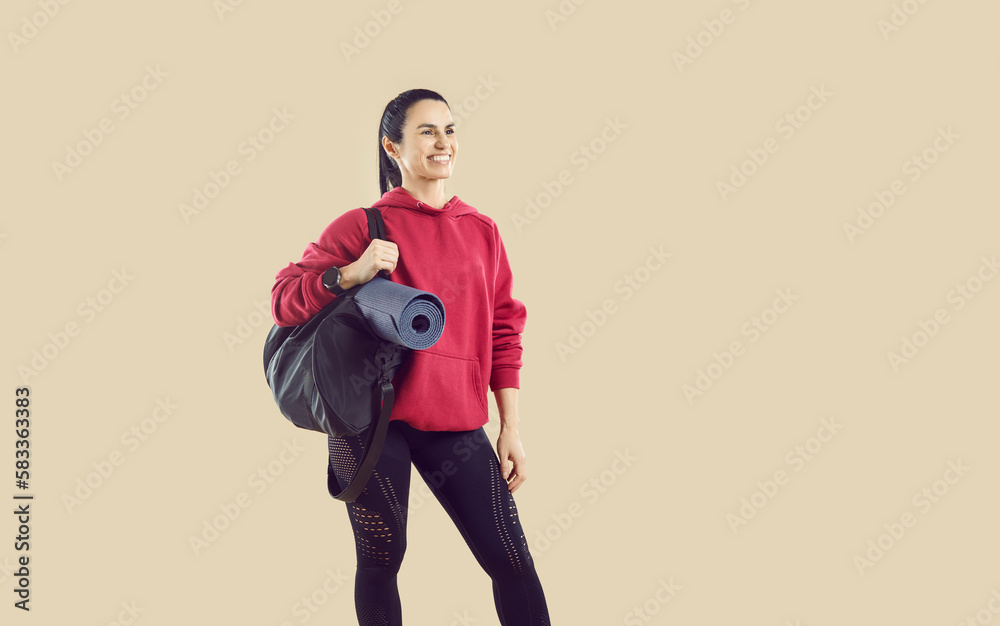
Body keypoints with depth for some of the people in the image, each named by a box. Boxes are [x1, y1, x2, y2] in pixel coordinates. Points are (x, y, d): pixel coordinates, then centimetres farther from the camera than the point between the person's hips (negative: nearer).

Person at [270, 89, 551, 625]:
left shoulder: (482, 231, 11)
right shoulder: (363, 225, 0)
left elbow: (503, 333, 12)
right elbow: (284, 301, -3)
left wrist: (510, 428, 7)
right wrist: (353, 273, -20)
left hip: (456, 423, 3)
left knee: (511, 561, 0)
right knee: (381, 561, 6)